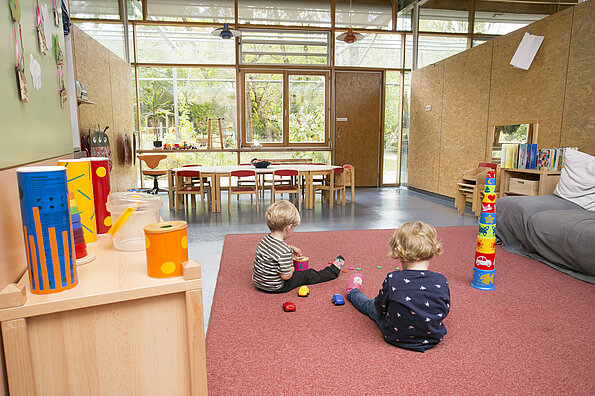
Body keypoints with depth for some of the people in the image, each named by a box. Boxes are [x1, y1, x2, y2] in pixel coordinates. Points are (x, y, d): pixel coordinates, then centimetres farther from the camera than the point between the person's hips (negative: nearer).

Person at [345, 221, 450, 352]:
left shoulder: (392, 280, -25)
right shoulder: (441, 281, -18)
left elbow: (380, 307, -9)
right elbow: (444, 311, -2)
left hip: (396, 338, -2)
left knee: (371, 306, 27)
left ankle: (353, 293, 58)